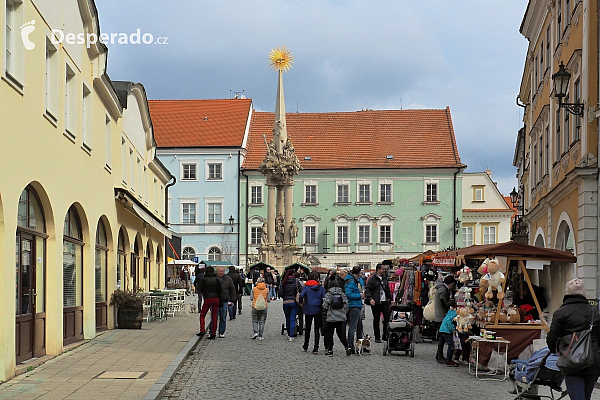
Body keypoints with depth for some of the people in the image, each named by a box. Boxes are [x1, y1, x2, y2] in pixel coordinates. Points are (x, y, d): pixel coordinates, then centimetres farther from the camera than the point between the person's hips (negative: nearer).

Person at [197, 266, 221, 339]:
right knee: (214, 316, 7)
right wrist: (219, 299, 11)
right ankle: (213, 333, 5)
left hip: (207, 298, -3)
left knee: (202, 315, 10)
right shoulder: (216, 279, 2)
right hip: (216, 298, 3)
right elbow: (220, 289, 3)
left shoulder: (204, 279, -5)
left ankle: (202, 330, -5)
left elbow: (200, 289, -2)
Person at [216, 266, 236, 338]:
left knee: (223, 318, 5)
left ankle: (222, 333, 12)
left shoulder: (228, 279, 7)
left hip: (225, 301, 2)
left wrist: (232, 301, 5)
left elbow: (232, 290, 11)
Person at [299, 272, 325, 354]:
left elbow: (301, 295, -18)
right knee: (317, 329, 3)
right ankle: (316, 348, -3)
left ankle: (306, 346, 25)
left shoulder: (306, 287, -4)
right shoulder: (321, 288, 0)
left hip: (308, 310, 0)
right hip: (318, 311, 0)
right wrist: (322, 305, 9)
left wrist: (301, 302, 1)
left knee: (307, 328, 16)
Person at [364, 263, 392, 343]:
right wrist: (370, 298, -20)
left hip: (385, 301, 5)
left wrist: (389, 298, 19)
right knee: (376, 319, 3)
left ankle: (385, 336, 10)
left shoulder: (385, 278, 14)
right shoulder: (372, 279, -5)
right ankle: (377, 337, 10)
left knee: (387, 318, -2)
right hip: (376, 302, -5)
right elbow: (367, 289, -9)